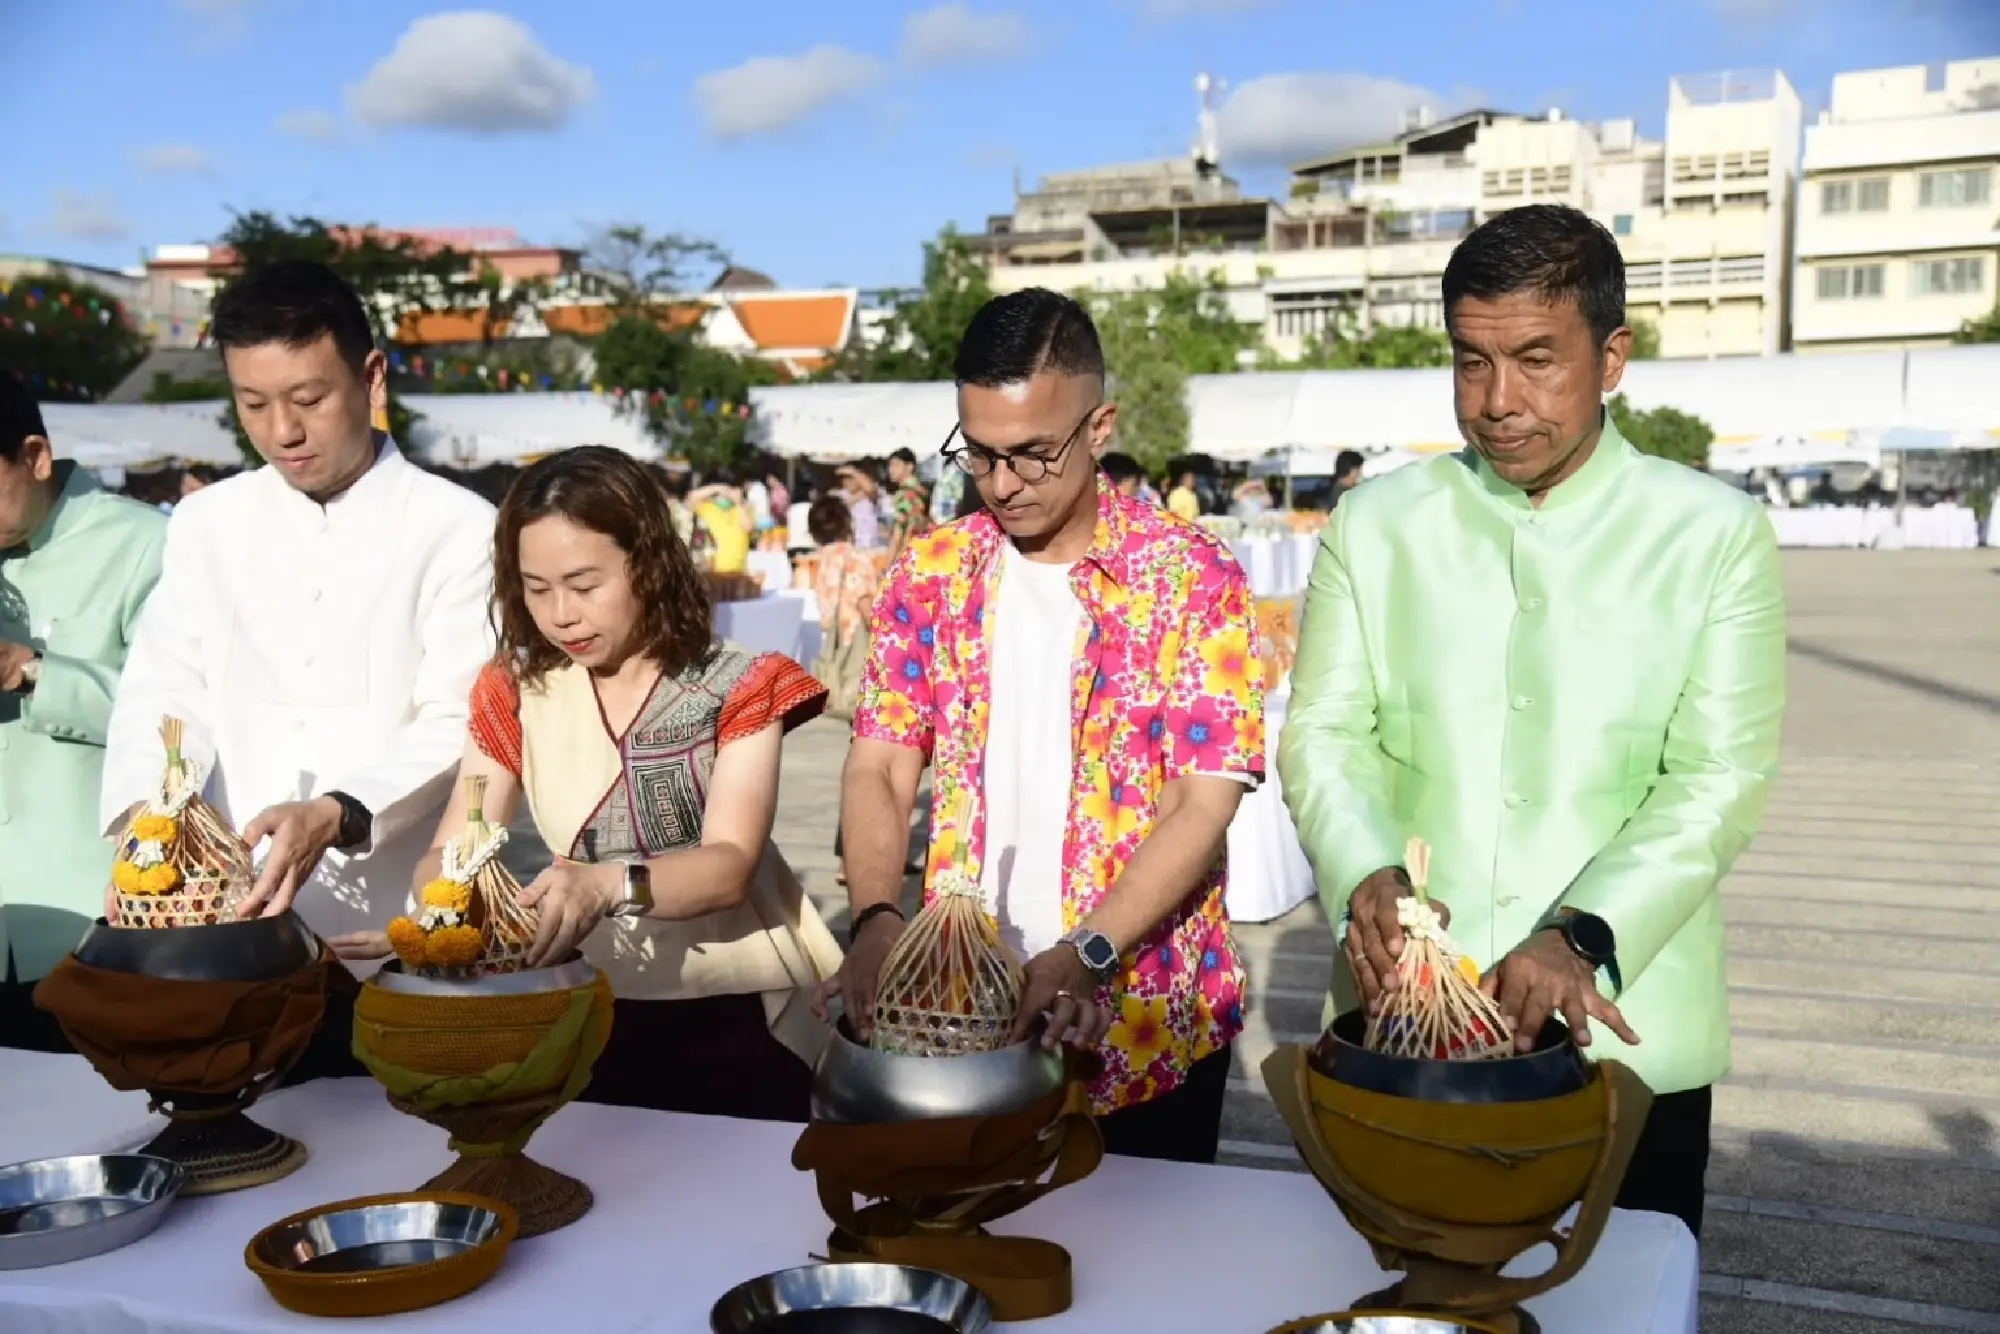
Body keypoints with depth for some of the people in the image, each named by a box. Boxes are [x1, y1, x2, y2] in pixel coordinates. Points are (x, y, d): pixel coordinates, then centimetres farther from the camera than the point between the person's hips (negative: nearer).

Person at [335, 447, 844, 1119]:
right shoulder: (516, 693, 4)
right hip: (601, 1018, 3)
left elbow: (729, 866, -18)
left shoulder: (738, 688, -6)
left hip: (738, 1016, -2)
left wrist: (610, 884, -38)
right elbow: (447, 854, -3)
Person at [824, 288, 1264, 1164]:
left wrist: (1085, 954, -24)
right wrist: (877, 918, -17)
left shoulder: (1191, 577, -9)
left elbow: (1204, 803, -14)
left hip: (1146, 1026, -2)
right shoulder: (930, 574, 2)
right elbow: (878, 770, 0)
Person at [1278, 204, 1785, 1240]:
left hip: (1620, 1035, -1)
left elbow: (1720, 776, -7)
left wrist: (1585, 938, -21)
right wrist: (1365, 875, -20)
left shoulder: (1715, 534, -1)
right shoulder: (1374, 525, 4)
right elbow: (1324, 734, 0)